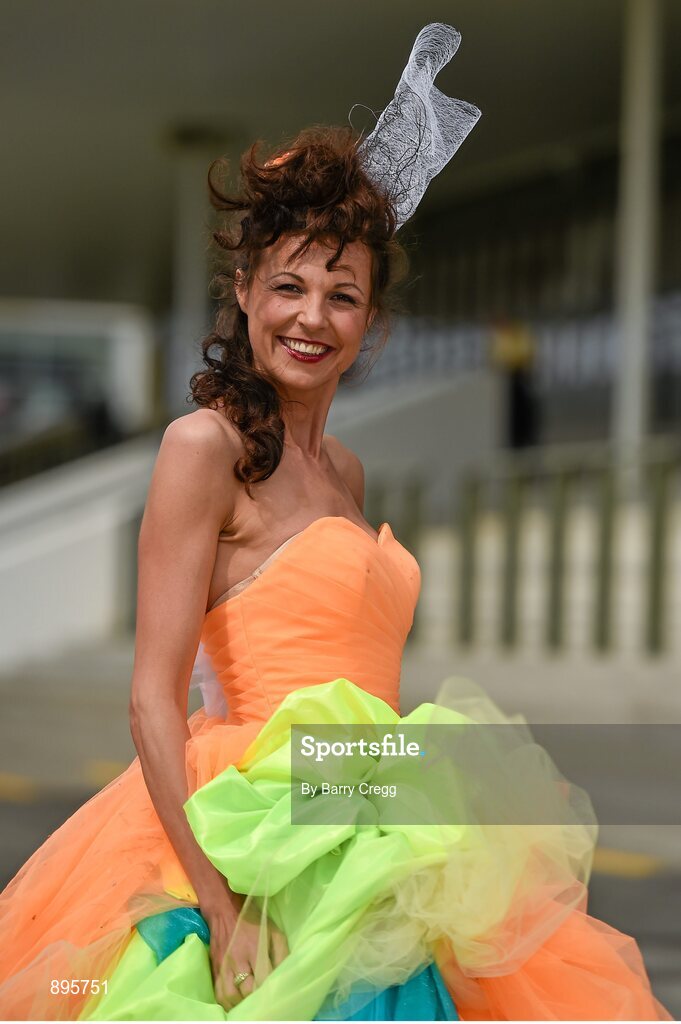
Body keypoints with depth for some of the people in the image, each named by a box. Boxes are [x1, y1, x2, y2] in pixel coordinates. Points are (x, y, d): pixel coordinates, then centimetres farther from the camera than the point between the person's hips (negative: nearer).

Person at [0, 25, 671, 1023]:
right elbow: (154, 698, -13)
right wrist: (221, 909, -20)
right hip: (258, 844, -7)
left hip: (370, 839, 7)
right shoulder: (207, 443, -6)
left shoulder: (343, 469, 16)